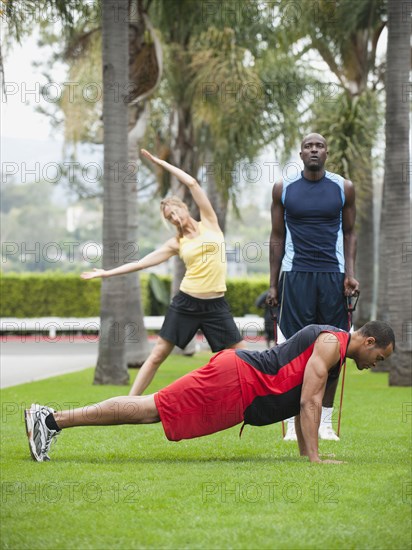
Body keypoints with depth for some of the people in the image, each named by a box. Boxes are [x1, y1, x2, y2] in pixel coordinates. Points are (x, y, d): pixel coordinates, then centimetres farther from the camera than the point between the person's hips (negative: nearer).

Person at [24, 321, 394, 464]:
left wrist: (306, 453, 24)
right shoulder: (332, 344, -9)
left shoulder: (330, 345, 22)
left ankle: (52, 419, 1)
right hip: (233, 382, -9)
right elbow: (309, 402, -16)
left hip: (238, 390, 9)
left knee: (149, 411, 4)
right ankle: (52, 418, -17)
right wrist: (315, 458, -15)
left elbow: (303, 402, 28)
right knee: (152, 410, -13)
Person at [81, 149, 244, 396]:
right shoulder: (177, 243, 7)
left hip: (216, 305, -1)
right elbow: (141, 263, 9)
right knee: (158, 354, 1)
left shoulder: (209, 223, 4)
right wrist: (107, 273, 8)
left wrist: (161, 162, 3)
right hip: (186, 303, 1)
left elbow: (192, 183, -2)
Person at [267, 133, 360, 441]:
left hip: (333, 276, 1)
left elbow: (349, 233, 11)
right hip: (295, 275, -1)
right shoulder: (284, 189, 5)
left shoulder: (344, 189, 6)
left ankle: (326, 422, 7)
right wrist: (273, 284, 5)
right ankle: (294, 421, 0)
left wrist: (350, 273, -2)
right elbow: (277, 237, 9)